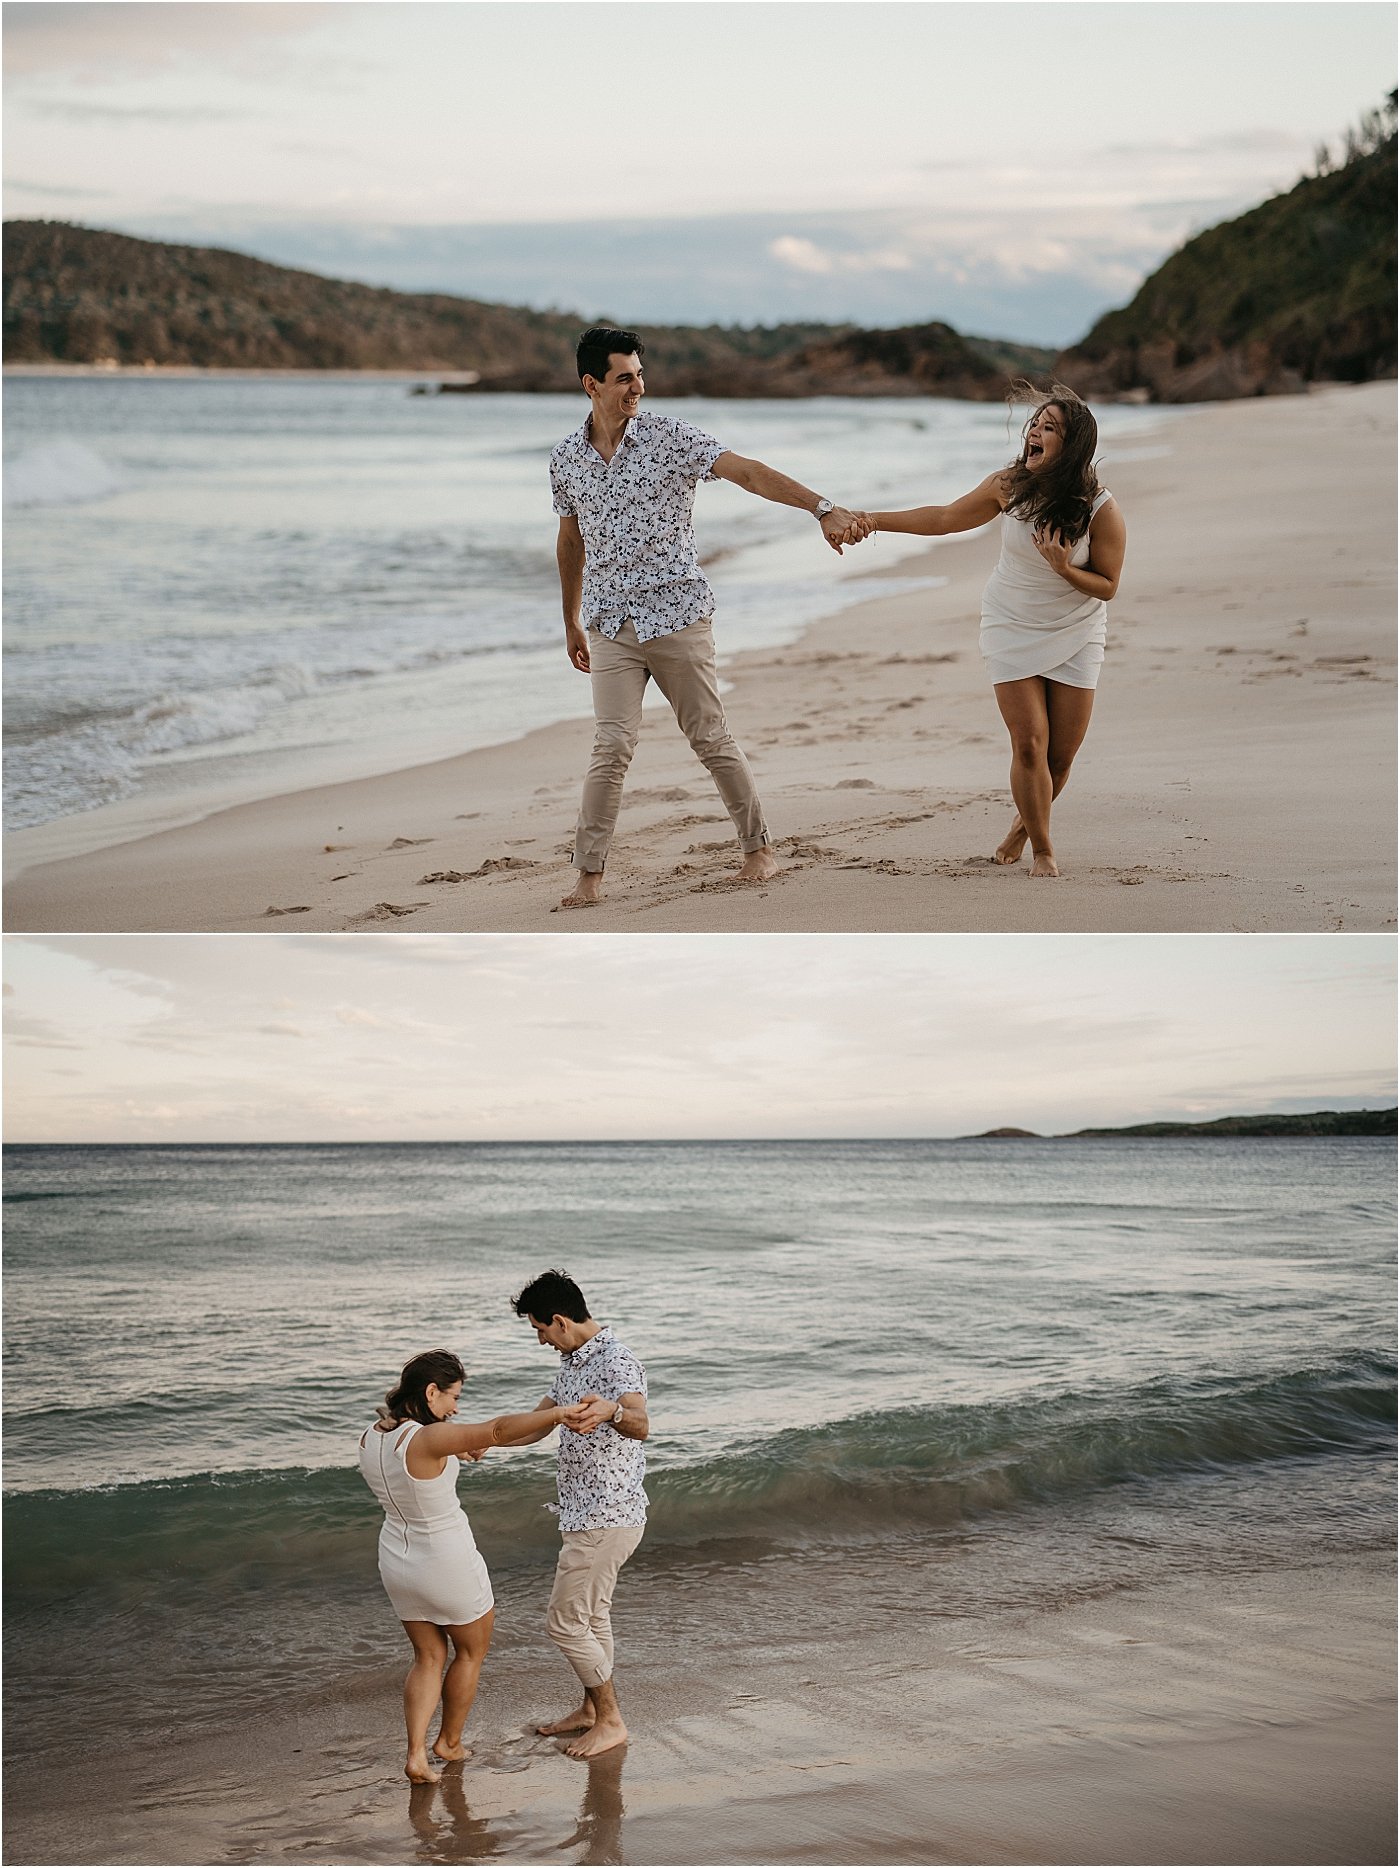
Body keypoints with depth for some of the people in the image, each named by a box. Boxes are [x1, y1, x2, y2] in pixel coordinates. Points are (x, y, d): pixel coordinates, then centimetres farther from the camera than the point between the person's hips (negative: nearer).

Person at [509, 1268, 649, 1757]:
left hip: (607, 1519, -10)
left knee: (565, 1621, -4)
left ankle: (610, 1721, 7)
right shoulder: (573, 1362, 10)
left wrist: (611, 1411, -64)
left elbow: (640, 1425, -42)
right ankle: (591, 1708, 35)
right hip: (585, 1514, 10)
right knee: (591, 1615, 21)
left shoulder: (617, 1362, -23)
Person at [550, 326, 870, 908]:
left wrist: (823, 508, -28)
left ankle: (758, 847, 20)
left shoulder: (670, 436, -6)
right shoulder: (565, 459, 5)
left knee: (711, 740, 5)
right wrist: (571, 622, 26)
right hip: (610, 626, 2)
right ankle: (588, 876, -4)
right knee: (612, 746, -8)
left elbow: (747, 472, -16)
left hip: (679, 616, -2)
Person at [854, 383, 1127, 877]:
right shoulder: (1009, 485, -11)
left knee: (1061, 756, 3)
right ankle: (1041, 849, 9)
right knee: (1029, 745, -9)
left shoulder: (1101, 510, -18)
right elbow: (945, 518, 3)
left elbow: (1107, 586, -9)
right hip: (1012, 628, 0)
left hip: (1075, 636, 0)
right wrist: (876, 520, -1)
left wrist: (1064, 569, -28)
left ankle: (1024, 824, 34)